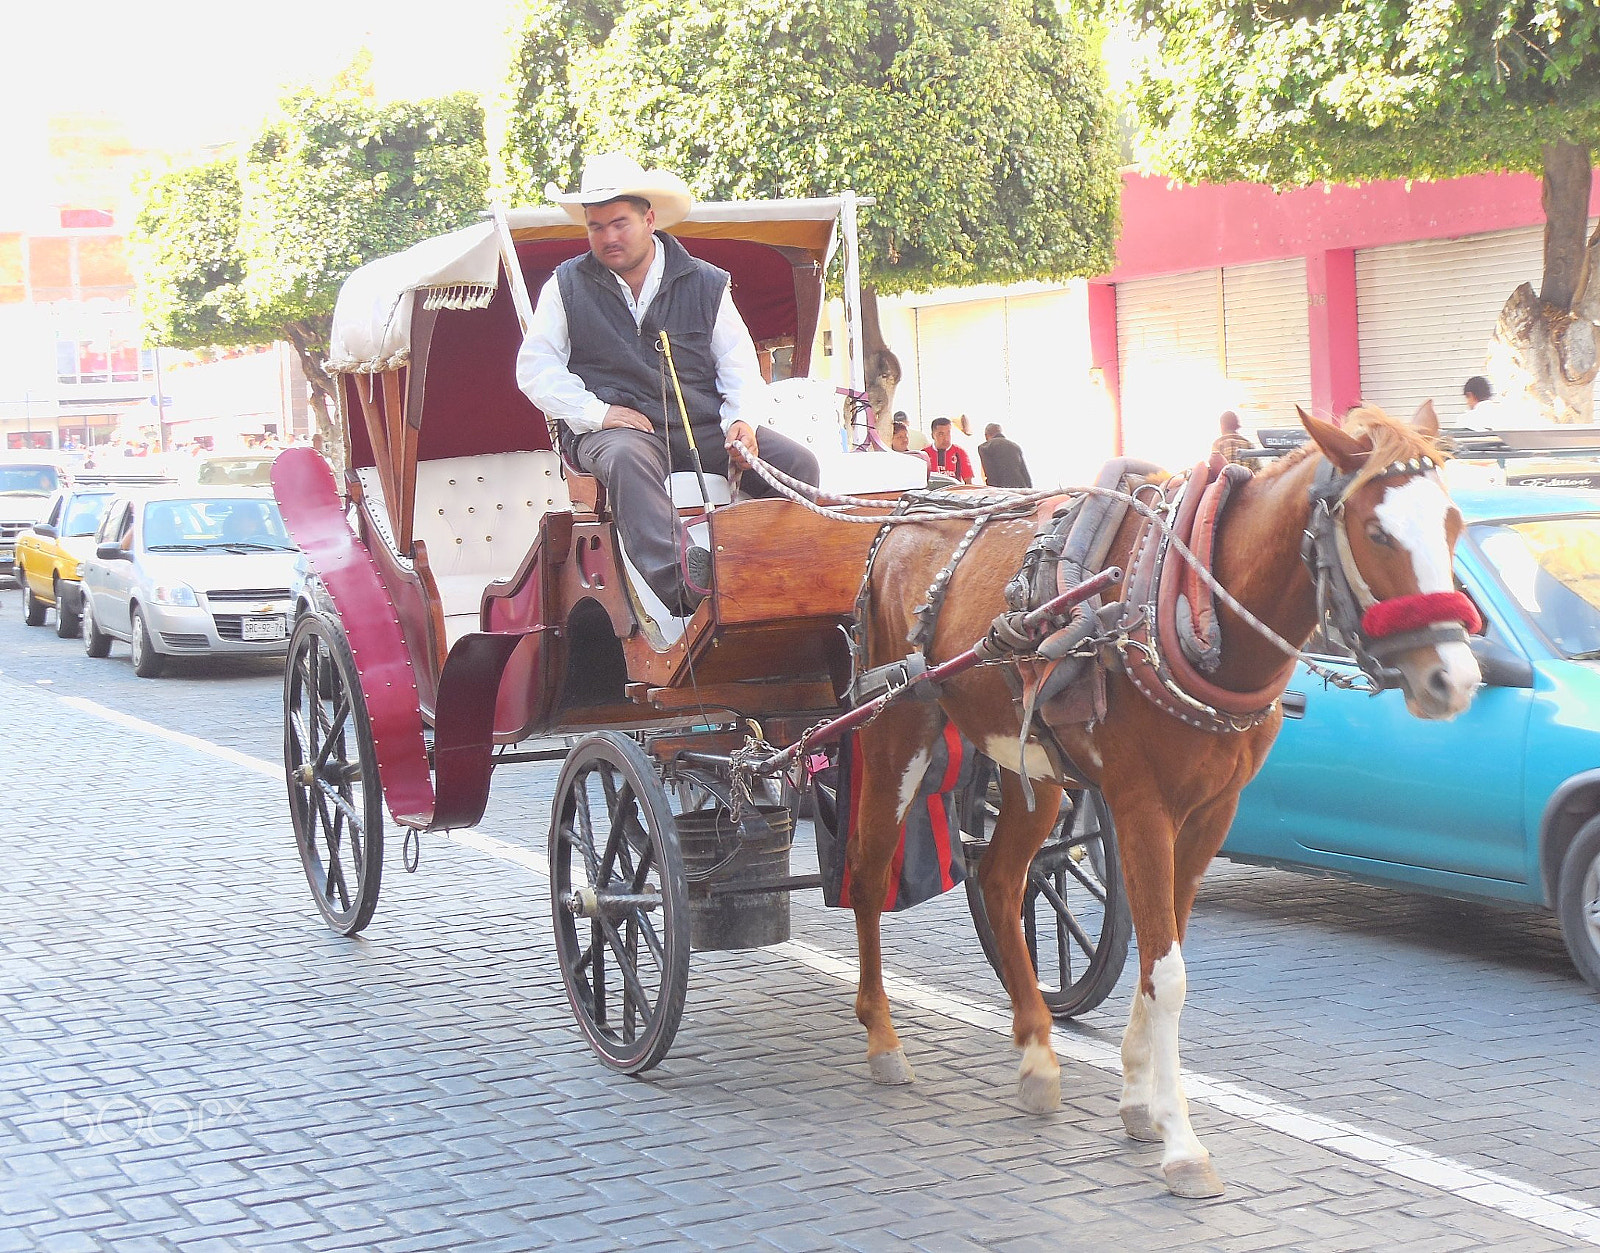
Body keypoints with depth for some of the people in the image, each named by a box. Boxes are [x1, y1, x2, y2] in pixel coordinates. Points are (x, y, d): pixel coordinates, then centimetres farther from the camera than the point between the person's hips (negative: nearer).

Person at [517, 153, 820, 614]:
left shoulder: (706, 283, 14)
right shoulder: (567, 286, 12)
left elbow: (740, 368, 14)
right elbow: (536, 368, 6)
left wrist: (743, 420, -7)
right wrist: (597, 412, -9)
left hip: (703, 426, 3)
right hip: (614, 428, -3)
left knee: (797, 463, -19)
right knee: (627, 460, -41)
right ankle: (679, 582, -61)